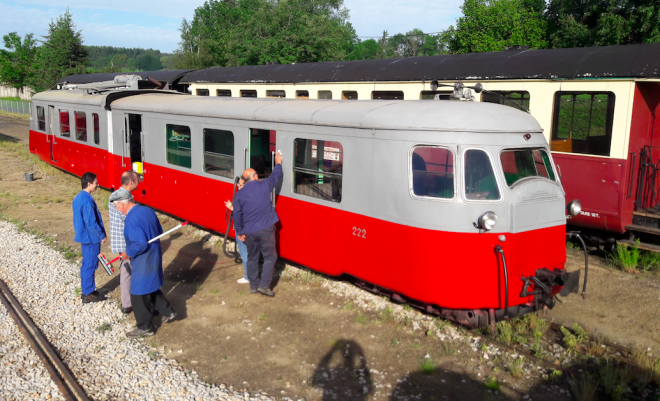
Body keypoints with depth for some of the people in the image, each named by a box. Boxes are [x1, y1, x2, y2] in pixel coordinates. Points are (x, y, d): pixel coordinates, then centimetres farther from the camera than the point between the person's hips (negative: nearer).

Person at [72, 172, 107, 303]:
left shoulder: (78, 198, 7)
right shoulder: (87, 201, -24)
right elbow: (91, 224, -24)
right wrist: (102, 236, -12)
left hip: (83, 237, 10)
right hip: (91, 238, -10)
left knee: (87, 264, 19)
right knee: (90, 265, 2)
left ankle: (86, 290, 30)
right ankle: (88, 294, 12)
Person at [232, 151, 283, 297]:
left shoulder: (239, 194, 1)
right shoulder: (264, 185, -2)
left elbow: (237, 215, 3)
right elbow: (276, 176, 15)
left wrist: (239, 232, 12)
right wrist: (278, 163, 33)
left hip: (249, 232, 3)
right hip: (266, 229, -3)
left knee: (252, 258, 15)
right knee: (269, 256, 6)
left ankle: (253, 286, 20)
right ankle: (264, 285, -3)